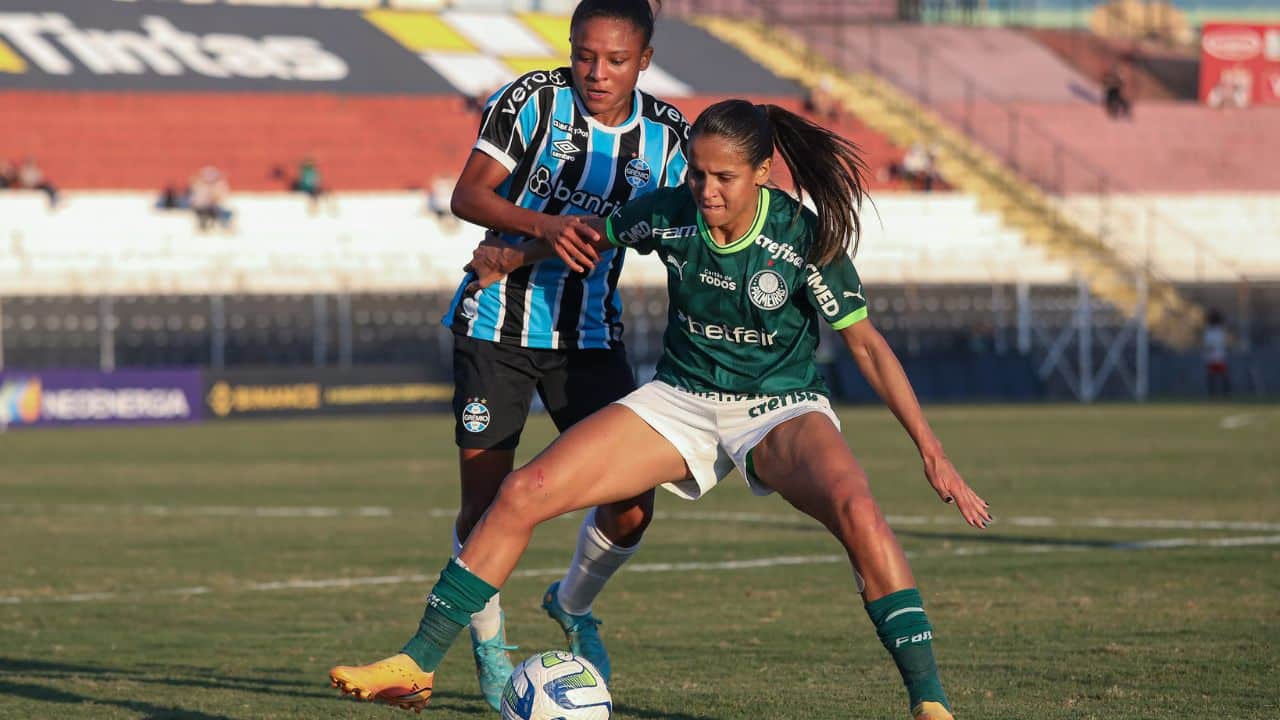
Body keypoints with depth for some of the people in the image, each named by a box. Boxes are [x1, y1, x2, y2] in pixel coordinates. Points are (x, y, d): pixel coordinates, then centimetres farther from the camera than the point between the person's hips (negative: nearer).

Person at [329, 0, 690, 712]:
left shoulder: (668, 133, -1)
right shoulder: (532, 100, -11)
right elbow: (467, 196, -16)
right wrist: (542, 224, -33)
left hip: (592, 333, 3)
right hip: (498, 326, -3)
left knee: (632, 505, -7)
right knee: (487, 502, -3)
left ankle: (573, 605, 24)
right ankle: (490, 650, 21)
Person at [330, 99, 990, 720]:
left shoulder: (804, 238, -19)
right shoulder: (671, 214, -11)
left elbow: (867, 345, -10)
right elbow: (597, 235, 14)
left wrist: (932, 452, -11)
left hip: (781, 411, -3)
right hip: (681, 404, 3)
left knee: (856, 511, -36)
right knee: (523, 493, -13)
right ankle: (417, 666, -5)